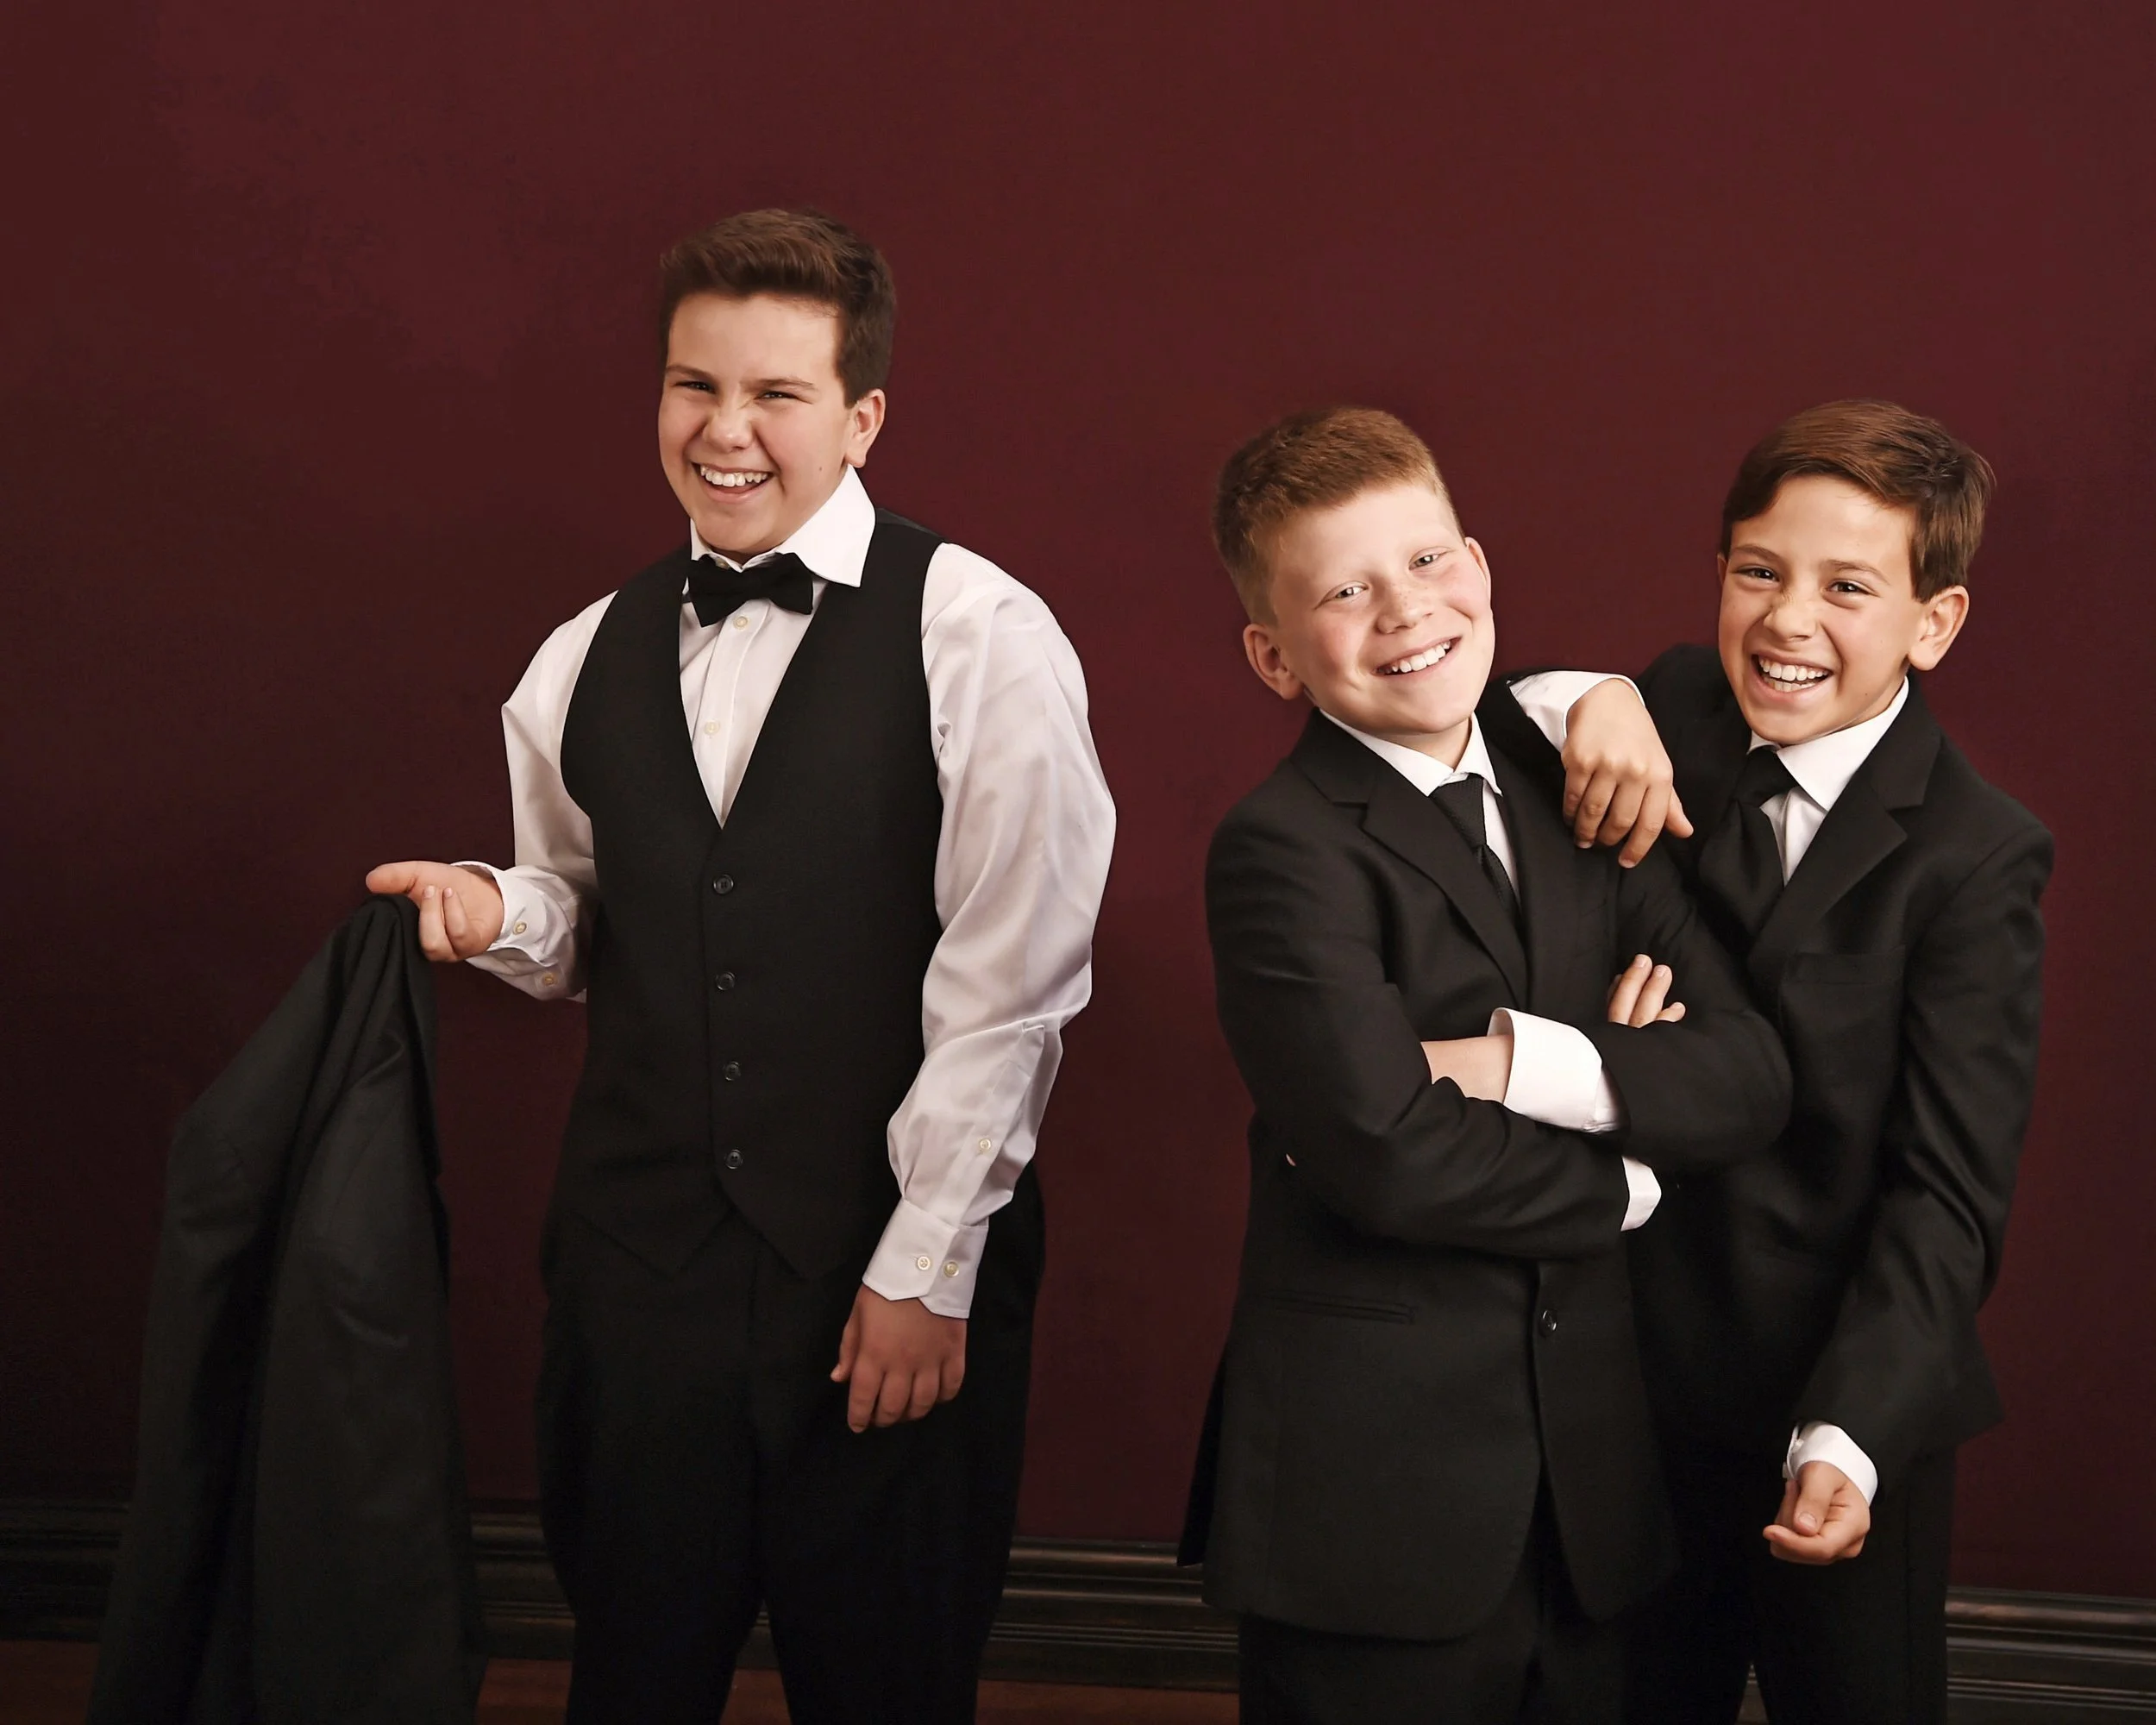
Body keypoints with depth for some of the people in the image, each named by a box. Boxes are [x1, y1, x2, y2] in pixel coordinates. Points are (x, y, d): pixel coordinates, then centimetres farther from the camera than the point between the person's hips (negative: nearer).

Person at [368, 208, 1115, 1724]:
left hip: (895, 1275, -4)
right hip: (637, 1248, 4)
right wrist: (505, 912, -3)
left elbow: (1010, 984, -10)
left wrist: (924, 1269, -11)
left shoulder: (979, 639, -9)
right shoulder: (589, 659, 8)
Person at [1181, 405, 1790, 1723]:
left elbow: (1751, 1080, 0)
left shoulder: (1574, 793, 9)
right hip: (1376, 1488, -5)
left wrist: (1522, 1063, -16)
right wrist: (1625, 1182, -5)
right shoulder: (1285, 849, -11)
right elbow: (1386, 1156, -22)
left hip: (1587, 1473, 6)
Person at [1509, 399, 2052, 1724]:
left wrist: (1848, 1438, -27)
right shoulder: (1678, 720, -1)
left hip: (1843, 1412, -4)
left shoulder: (1973, 857, -15)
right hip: (1637, 1375, 4)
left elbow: (1949, 1184, -18)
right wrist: (1584, 703, -20)